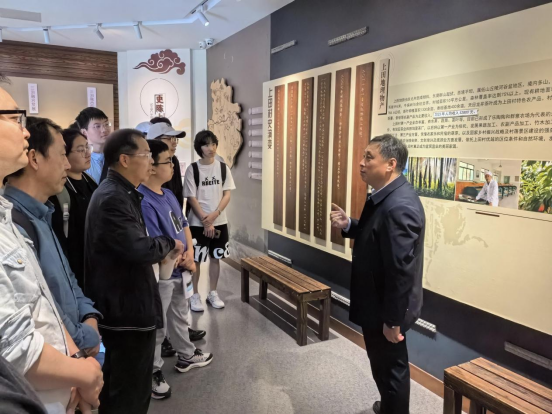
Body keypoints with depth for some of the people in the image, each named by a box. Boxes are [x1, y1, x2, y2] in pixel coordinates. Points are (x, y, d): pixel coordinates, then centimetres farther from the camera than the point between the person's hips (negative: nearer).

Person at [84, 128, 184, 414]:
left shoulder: (119, 193, 11)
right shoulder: (112, 198, -24)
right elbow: (139, 249, -32)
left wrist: (165, 251, 0)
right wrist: (169, 244, -12)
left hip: (123, 304, 11)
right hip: (126, 309, -11)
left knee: (117, 384, 26)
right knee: (131, 391, 6)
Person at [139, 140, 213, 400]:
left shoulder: (168, 194, 3)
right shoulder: (143, 202, -26)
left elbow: (183, 225, 11)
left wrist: (189, 252, -6)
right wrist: (185, 263, -13)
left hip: (179, 270, 9)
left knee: (180, 315, 26)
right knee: (156, 327, 9)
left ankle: (186, 356, 46)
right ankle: (152, 372, 29)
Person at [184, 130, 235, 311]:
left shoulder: (223, 168, 2)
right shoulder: (192, 169, -7)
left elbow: (227, 194, 0)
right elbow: (191, 198, -9)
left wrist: (215, 214, -14)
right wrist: (205, 220, -14)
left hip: (220, 221, 3)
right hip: (197, 223, -3)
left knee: (215, 258, 12)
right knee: (196, 259, 5)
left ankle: (213, 293, 25)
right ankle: (195, 295, 18)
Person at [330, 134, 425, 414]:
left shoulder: (399, 206, -29)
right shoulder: (386, 196, 3)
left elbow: (401, 270, -28)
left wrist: (393, 320, -22)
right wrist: (348, 225, -2)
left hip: (387, 309, -10)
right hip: (379, 301, 10)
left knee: (391, 367, 12)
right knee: (384, 364, 29)